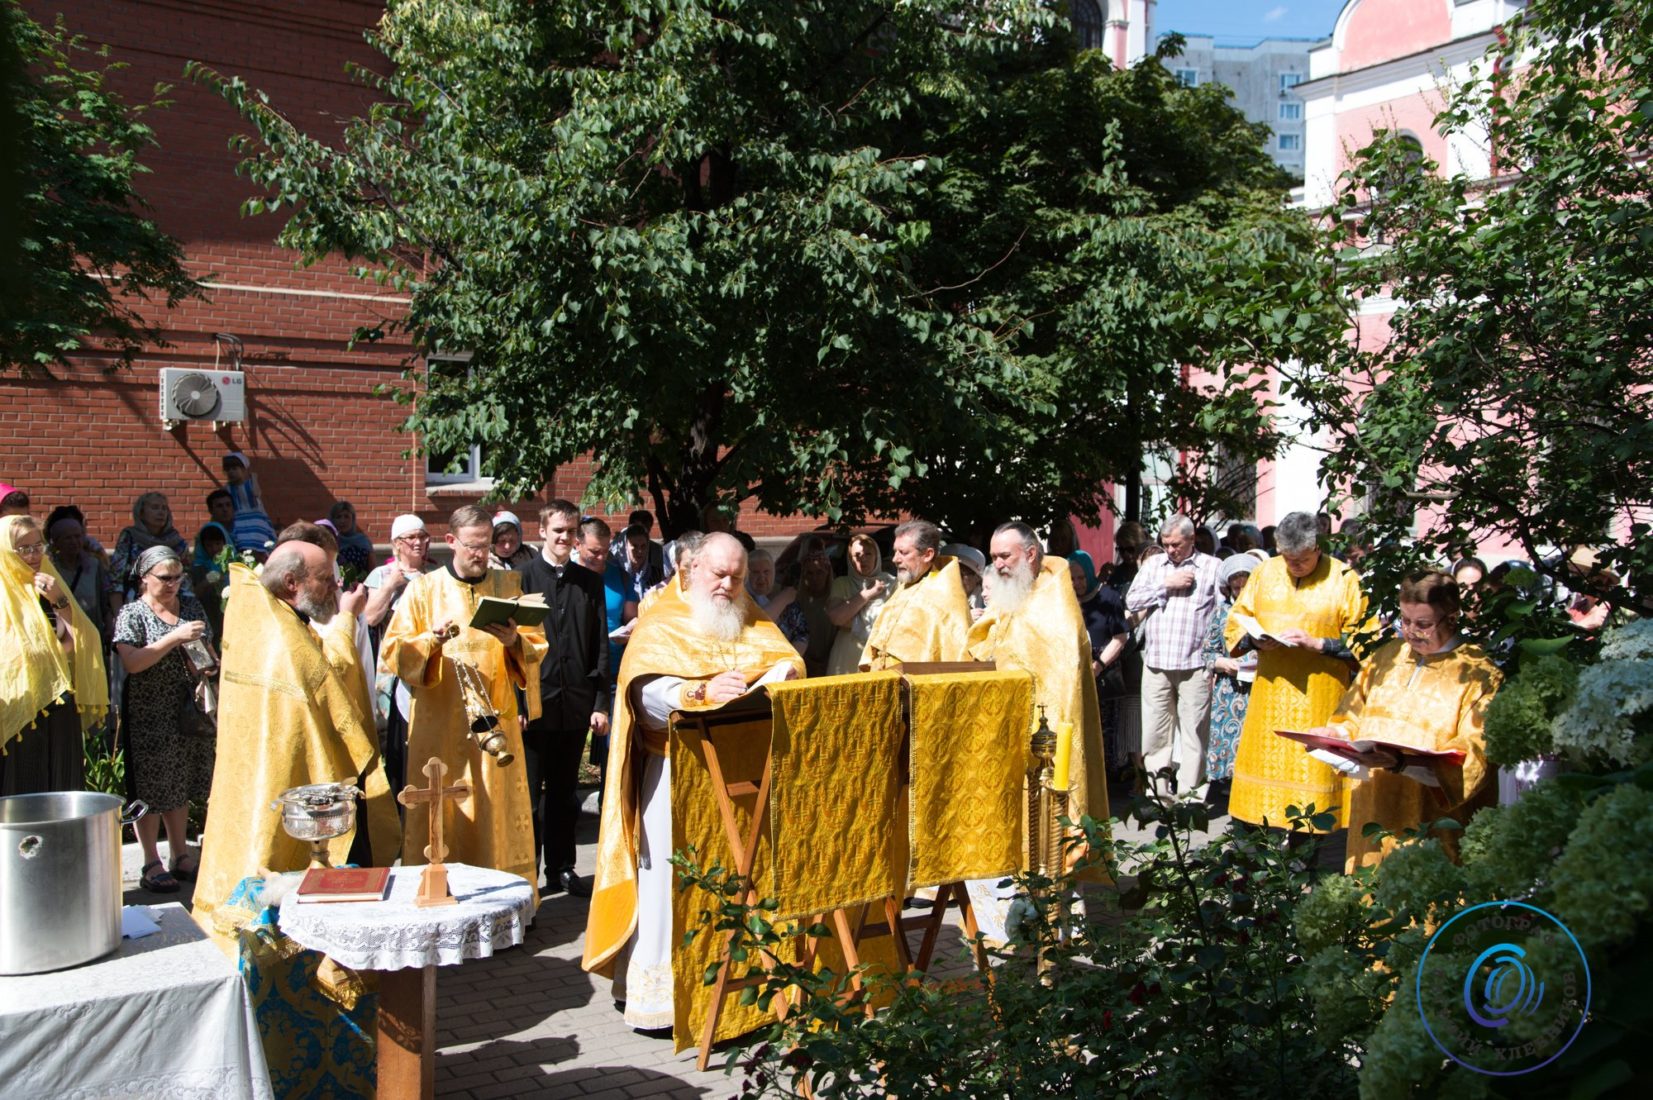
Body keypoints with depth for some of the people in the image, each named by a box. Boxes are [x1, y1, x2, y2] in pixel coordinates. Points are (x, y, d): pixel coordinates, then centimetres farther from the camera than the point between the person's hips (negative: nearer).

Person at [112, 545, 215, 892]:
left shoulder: (191, 606, 9)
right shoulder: (132, 614, -7)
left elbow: (207, 650, 19)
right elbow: (132, 662, -19)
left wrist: (213, 666, -2)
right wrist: (175, 637, -23)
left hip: (188, 710, 5)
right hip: (149, 715, -5)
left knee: (181, 786, 12)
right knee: (151, 789, 0)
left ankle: (181, 855, 22)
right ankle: (152, 864, 9)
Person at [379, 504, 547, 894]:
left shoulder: (509, 585, 11)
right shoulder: (424, 589, 6)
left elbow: (537, 648, 7)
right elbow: (392, 652, 0)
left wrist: (515, 642, -14)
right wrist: (432, 639, -16)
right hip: (439, 724, -1)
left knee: (497, 813, 2)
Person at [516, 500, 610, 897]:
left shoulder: (590, 582, 9)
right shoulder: (521, 578, -2)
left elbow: (601, 646, 8)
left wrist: (601, 703, 2)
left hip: (576, 703, 3)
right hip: (534, 701, -3)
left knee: (564, 791, 13)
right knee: (528, 792, 4)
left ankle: (561, 869, 22)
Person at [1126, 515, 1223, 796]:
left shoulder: (1214, 567, 3)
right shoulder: (1153, 565, 14)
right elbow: (1131, 601, 5)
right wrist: (1166, 585, -4)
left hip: (1194, 666, -3)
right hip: (1156, 663, 3)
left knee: (1194, 731, -1)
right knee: (1155, 731, 7)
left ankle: (1187, 792, 6)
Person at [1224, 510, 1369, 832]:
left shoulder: (1343, 579, -3)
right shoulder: (1265, 572, 6)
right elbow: (1236, 621, 11)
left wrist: (1317, 643, -17)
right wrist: (1255, 640, -9)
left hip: (1318, 694, -3)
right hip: (1270, 688, 3)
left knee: (1309, 766, -2)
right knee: (1262, 762, 4)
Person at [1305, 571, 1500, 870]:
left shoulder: (1479, 675, -7)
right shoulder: (1388, 656, 11)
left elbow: (1469, 762, -16)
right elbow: (1353, 720, 17)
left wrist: (1401, 763, -29)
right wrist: (1333, 734, -6)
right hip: (1371, 815, 5)